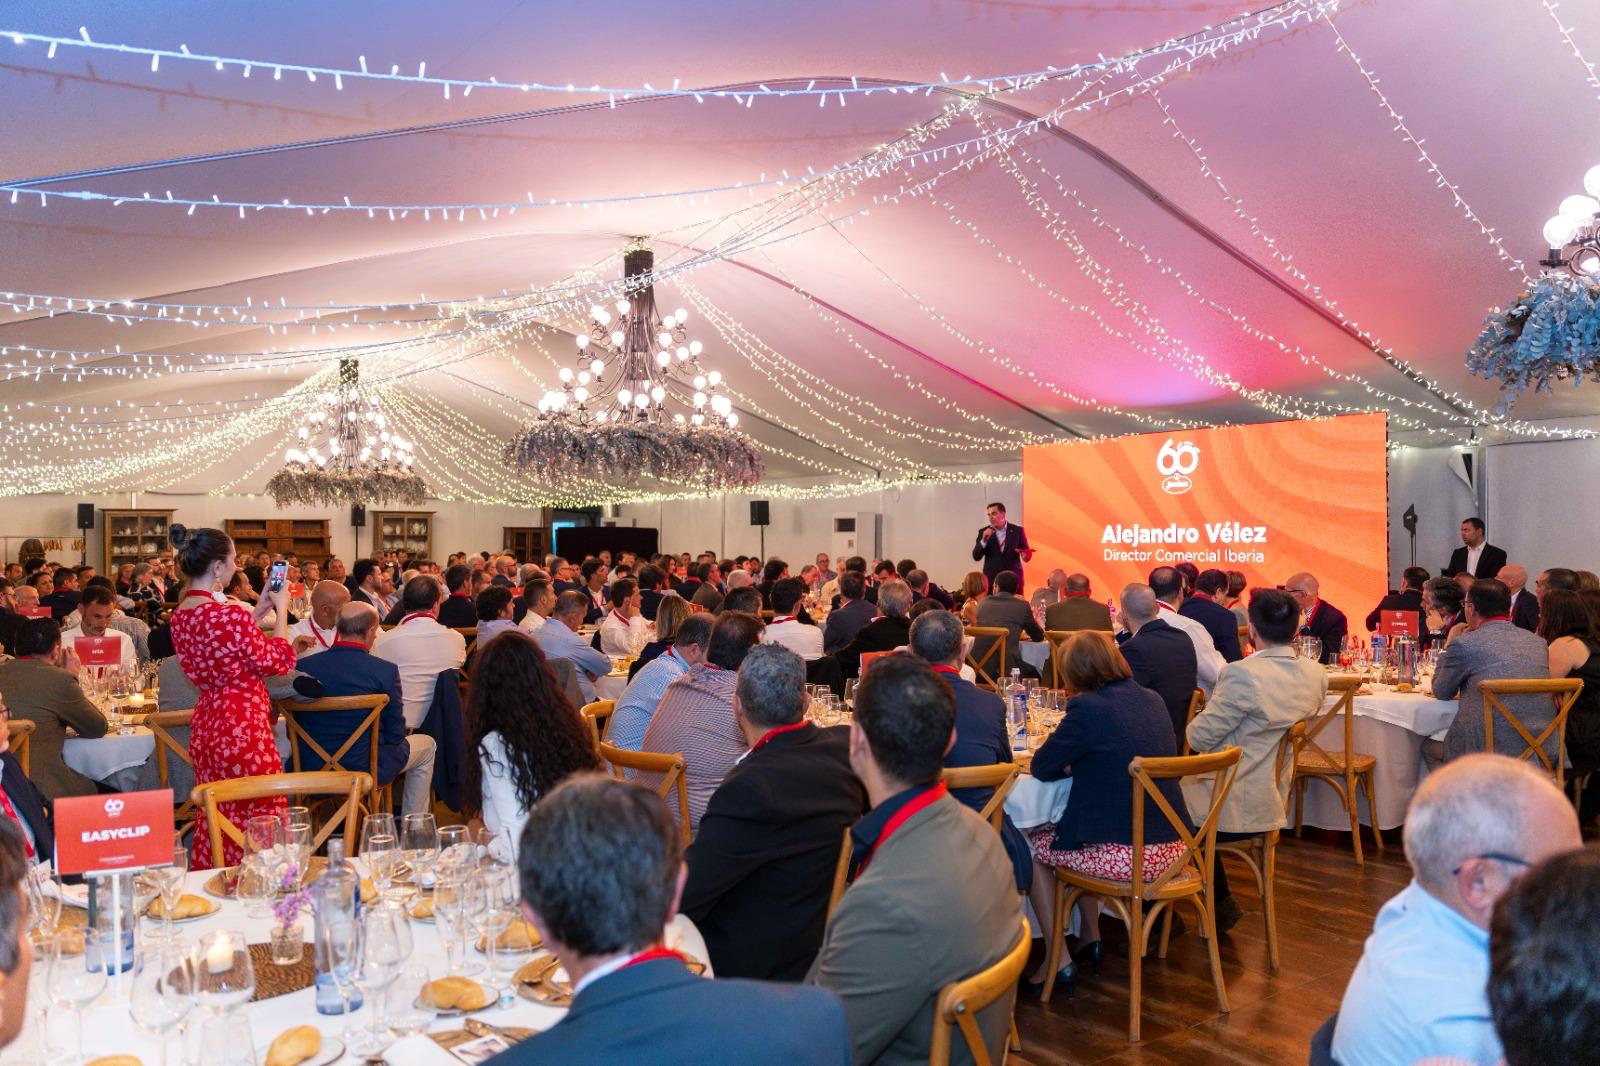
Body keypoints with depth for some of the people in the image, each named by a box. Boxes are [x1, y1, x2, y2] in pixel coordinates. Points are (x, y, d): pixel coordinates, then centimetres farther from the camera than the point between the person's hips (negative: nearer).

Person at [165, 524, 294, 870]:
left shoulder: (180, 615, 5)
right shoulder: (231, 615, -22)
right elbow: (279, 661, -11)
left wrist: (257, 613, 16)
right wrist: (281, 611, 0)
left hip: (206, 725, 9)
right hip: (243, 728, -9)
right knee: (258, 818, 2)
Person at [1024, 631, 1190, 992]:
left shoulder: (1088, 708, -18)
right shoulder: (1153, 700, 6)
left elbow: (1042, 767, -10)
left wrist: (1070, 757, 8)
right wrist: (1081, 760, 13)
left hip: (1127, 854, -8)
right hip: (1170, 847, 8)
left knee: (1031, 844, 15)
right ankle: (1090, 937, 35)